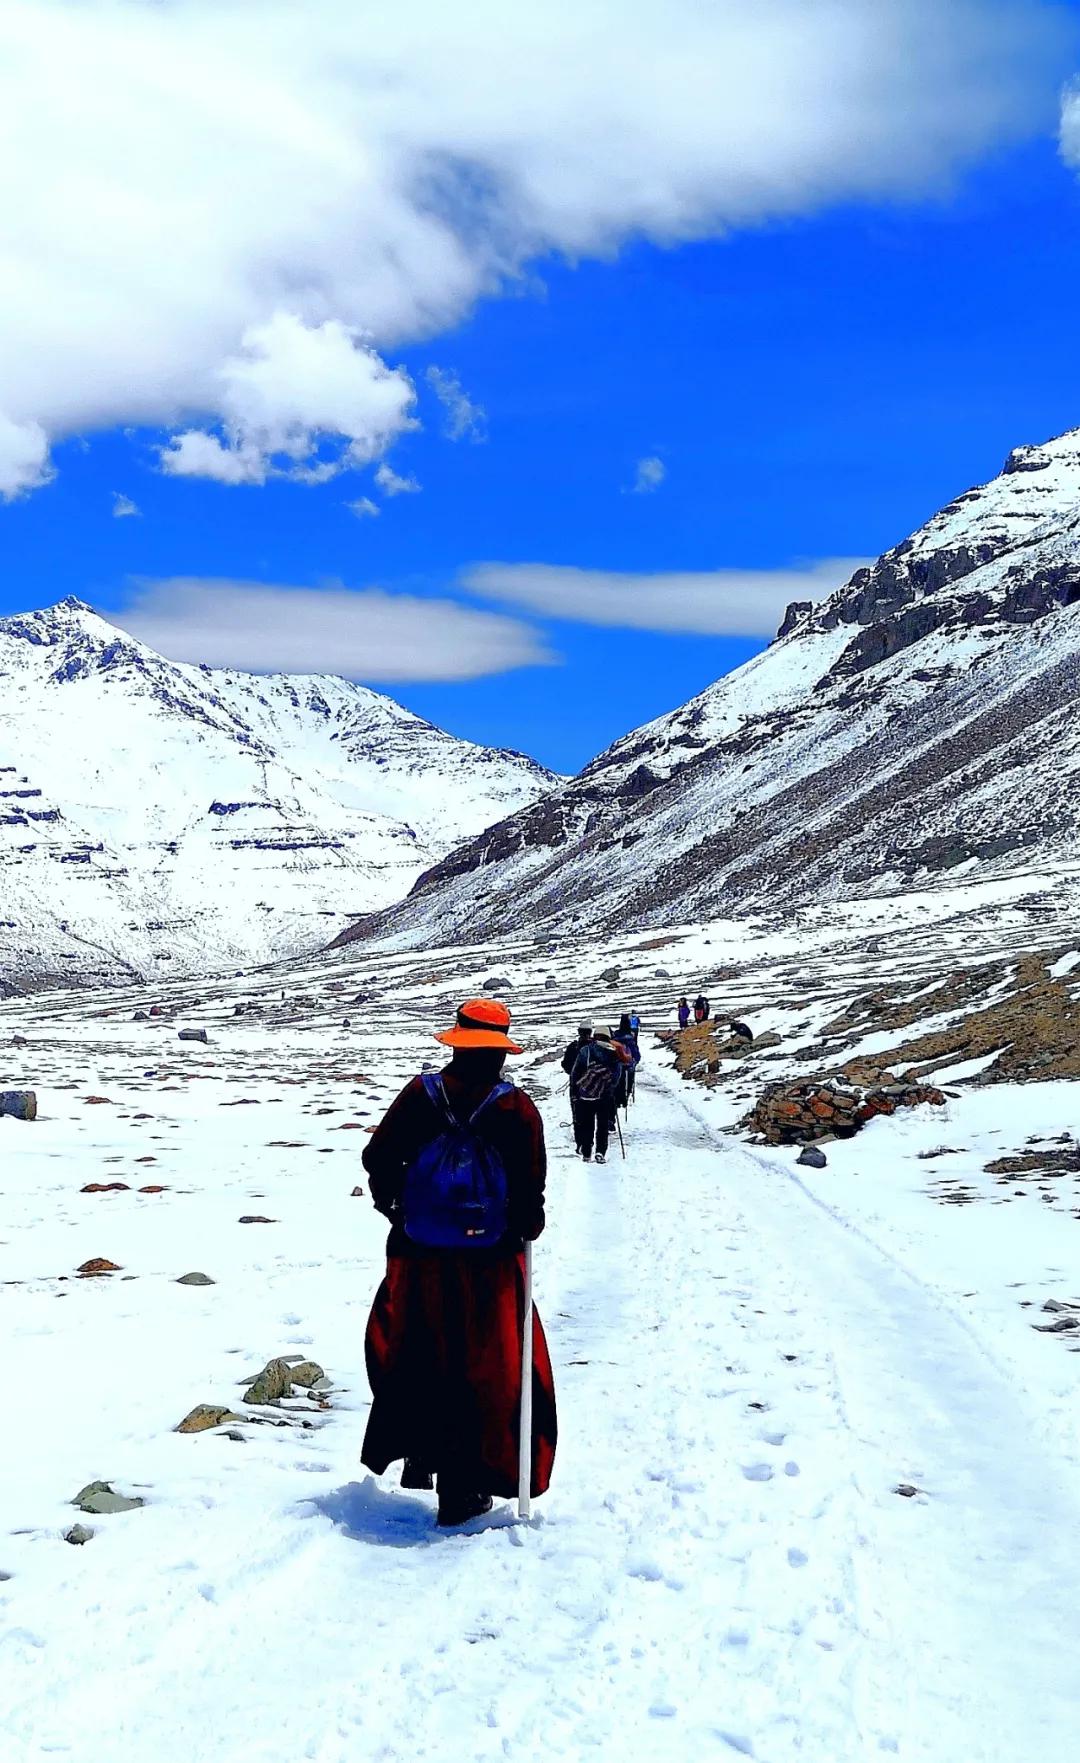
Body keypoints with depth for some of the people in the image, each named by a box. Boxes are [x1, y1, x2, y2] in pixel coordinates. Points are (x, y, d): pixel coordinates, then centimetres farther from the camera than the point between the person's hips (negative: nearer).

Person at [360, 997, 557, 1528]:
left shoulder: (420, 1093, -3)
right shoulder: (516, 1107, -9)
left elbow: (378, 1158, -3)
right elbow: (529, 1190, -10)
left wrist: (394, 1207, 13)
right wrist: (525, 1227, 9)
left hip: (417, 1256, 2)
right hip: (488, 1262, -2)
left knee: (412, 1356, 23)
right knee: (483, 1369, 7)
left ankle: (419, 1455, 30)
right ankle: (460, 1492, 10)